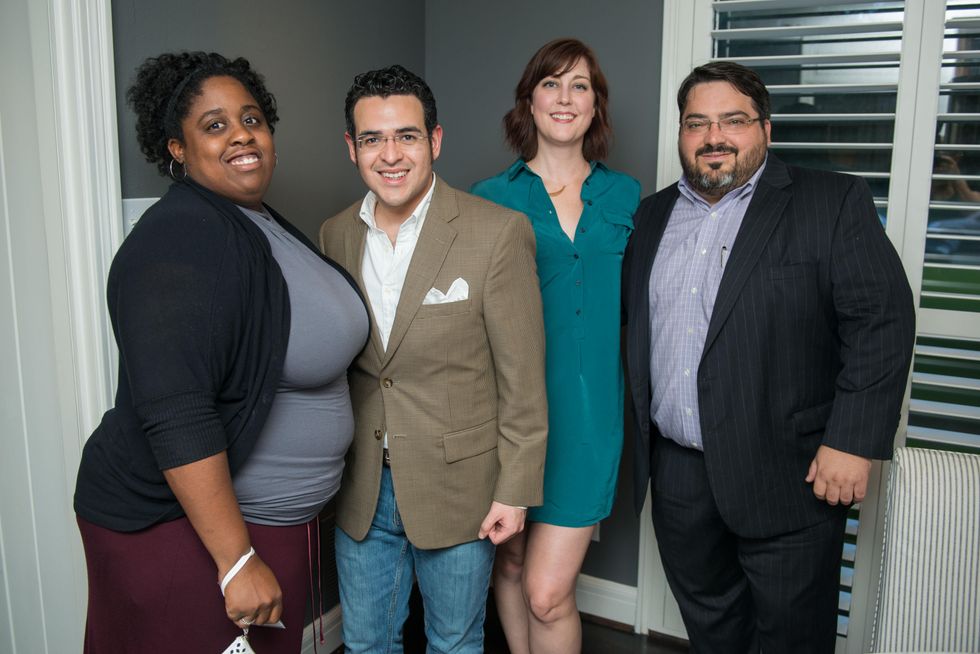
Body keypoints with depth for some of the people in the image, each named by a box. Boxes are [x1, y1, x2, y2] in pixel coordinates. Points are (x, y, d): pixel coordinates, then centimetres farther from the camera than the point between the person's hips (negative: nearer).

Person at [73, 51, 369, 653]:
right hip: (183, 529, -9)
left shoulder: (264, 225, 8)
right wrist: (238, 561, -26)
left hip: (276, 516, 9)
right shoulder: (179, 242, -21)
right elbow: (175, 417, -28)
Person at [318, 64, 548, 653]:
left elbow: (523, 377, -12)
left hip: (458, 488, -3)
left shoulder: (498, 233, -14)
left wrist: (515, 491, -10)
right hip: (361, 489, 4)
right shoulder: (334, 236, 0)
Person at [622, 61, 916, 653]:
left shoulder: (834, 203, -5)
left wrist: (852, 442, -16)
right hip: (677, 472, 5)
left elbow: (882, 319, -10)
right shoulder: (652, 217, 11)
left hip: (788, 474, -4)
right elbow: (629, 320, 15)